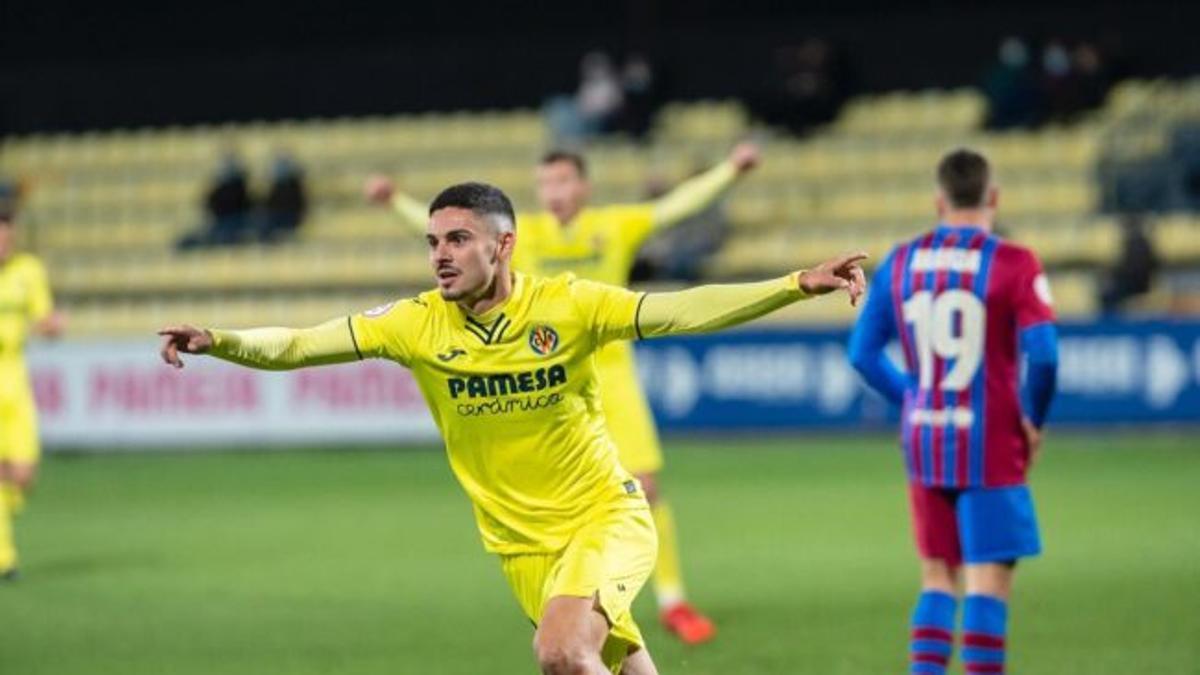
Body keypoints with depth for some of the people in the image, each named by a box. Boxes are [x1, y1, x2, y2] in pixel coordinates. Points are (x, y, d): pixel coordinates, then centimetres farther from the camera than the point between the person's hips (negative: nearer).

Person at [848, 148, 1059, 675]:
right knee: (989, 580, -2)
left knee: (938, 578, 15)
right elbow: (1042, 355, -18)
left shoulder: (899, 263, 4)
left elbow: (863, 352, 7)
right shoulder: (1014, 265, -9)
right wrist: (1033, 422, -2)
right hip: (990, 444, -5)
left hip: (923, 440, 5)